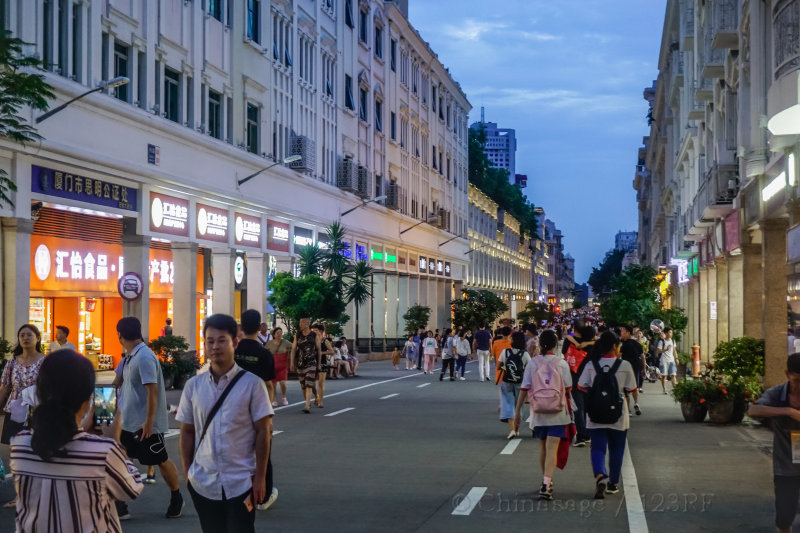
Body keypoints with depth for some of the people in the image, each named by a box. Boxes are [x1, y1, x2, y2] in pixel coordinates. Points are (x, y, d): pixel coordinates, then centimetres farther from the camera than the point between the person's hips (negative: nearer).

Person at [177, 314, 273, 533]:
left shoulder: (252, 384, -6)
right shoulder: (193, 386, 4)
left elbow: (263, 431, -5)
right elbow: (187, 432, 8)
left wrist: (260, 476, -6)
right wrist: (187, 474, 5)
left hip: (240, 483, -3)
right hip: (203, 483, 3)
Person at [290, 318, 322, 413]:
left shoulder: (314, 336, 0)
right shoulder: (297, 336, 6)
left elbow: (319, 350, 5)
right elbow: (293, 349, 5)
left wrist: (319, 363, 4)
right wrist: (292, 363, -3)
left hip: (311, 363, -3)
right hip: (300, 363, 3)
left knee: (309, 385, -13)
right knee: (303, 385, 10)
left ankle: (307, 406, -18)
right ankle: (308, 402, 30)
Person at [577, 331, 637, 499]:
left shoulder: (591, 365, -4)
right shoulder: (624, 365, -8)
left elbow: (583, 386, -3)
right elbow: (631, 389, -3)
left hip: (595, 416, 1)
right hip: (618, 416, -1)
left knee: (598, 447, 4)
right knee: (616, 449, 15)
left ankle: (600, 475, -22)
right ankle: (613, 483, 23)